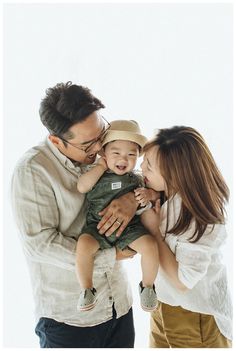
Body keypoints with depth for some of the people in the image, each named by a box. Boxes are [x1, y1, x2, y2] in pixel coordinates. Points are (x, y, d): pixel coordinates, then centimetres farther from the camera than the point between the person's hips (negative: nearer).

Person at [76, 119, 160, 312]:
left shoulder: (136, 178, 9)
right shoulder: (97, 174, 5)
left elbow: (155, 194, 13)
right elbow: (82, 187, -12)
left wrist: (149, 194, -11)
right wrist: (101, 166, -7)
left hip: (130, 228, 1)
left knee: (150, 244, -24)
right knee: (83, 244, -29)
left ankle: (147, 286, 5)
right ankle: (87, 289, -4)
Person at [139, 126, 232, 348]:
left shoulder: (199, 223, -32)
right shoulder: (163, 191, -13)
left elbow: (182, 282, -24)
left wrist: (154, 231, -25)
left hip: (194, 315, -6)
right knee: (157, 344, 25)